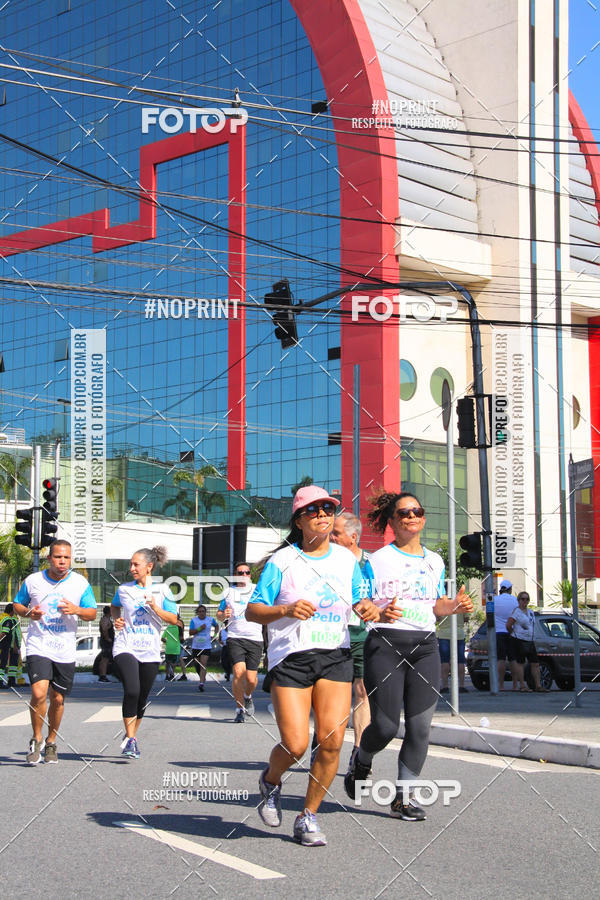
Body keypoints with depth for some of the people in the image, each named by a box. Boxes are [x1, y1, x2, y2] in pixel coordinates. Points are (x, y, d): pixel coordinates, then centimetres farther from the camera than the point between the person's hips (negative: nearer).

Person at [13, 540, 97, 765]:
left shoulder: (80, 583, 1)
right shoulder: (33, 581, 0)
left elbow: (92, 614, 5)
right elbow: (17, 604, 13)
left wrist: (76, 610, -16)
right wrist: (29, 613, -9)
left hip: (65, 651, 2)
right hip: (38, 647, -2)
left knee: (58, 699, 8)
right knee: (39, 693, -18)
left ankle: (51, 742, 30)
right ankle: (37, 739, 4)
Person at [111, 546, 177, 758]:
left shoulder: (162, 590, 3)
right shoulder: (123, 589, 7)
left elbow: (173, 620, 2)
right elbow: (114, 606, 27)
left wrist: (156, 608, -13)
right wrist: (116, 619, 6)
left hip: (150, 652, 1)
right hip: (125, 648, -1)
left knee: (142, 698, 8)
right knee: (131, 691, -21)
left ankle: (132, 735, 30)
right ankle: (130, 740, -11)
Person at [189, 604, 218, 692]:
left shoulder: (210, 619, 4)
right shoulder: (194, 620, 0)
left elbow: (216, 626, 25)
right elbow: (190, 632, -7)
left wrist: (215, 634, 10)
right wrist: (200, 628, -18)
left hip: (206, 646, -1)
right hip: (196, 646, 1)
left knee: (203, 665, -14)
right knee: (196, 664, 10)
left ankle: (201, 683, -21)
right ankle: (202, 677, 37)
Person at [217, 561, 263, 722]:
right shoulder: (229, 592, 12)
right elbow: (219, 614, 20)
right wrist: (223, 614, -3)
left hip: (255, 638, 0)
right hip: (235, 638, 0)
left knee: (251, 678, -3)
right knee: (239, 672, -18)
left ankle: (248, 697, 32)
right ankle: (240, 708, -4)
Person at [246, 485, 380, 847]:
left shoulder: (346, 559, 11)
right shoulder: (282, 561, 0)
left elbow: (359, 600, 16)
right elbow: (253, 610, -2)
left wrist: (369, 608, -8)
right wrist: (285, 610, -21)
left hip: (336, 656, 3)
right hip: (291, 657, -3)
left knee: (332, 742, -8)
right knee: (295, 744, -10)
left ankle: (308, 817, 11)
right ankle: (271, 783, 25)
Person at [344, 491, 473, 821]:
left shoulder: (435, 561, 16)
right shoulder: (377, 560, 0)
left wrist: (456, 605, 1)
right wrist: (381, 613, -25)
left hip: (425, 646, 4)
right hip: (385, 644, -4)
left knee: (420, 726, -2)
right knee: (385, 726, -7)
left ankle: (404, 795, 9)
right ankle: (361, 763, 25)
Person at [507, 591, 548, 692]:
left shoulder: (531, 612, 15)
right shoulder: (516, 612, -9)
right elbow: (508, 625, -16)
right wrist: (513, 634, -2)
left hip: (529, 641, 8)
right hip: (519, 641, -7)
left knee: (535, 664, 3)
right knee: (520, 663, -3)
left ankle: (538, 685, 6)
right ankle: (523, 686, 0)